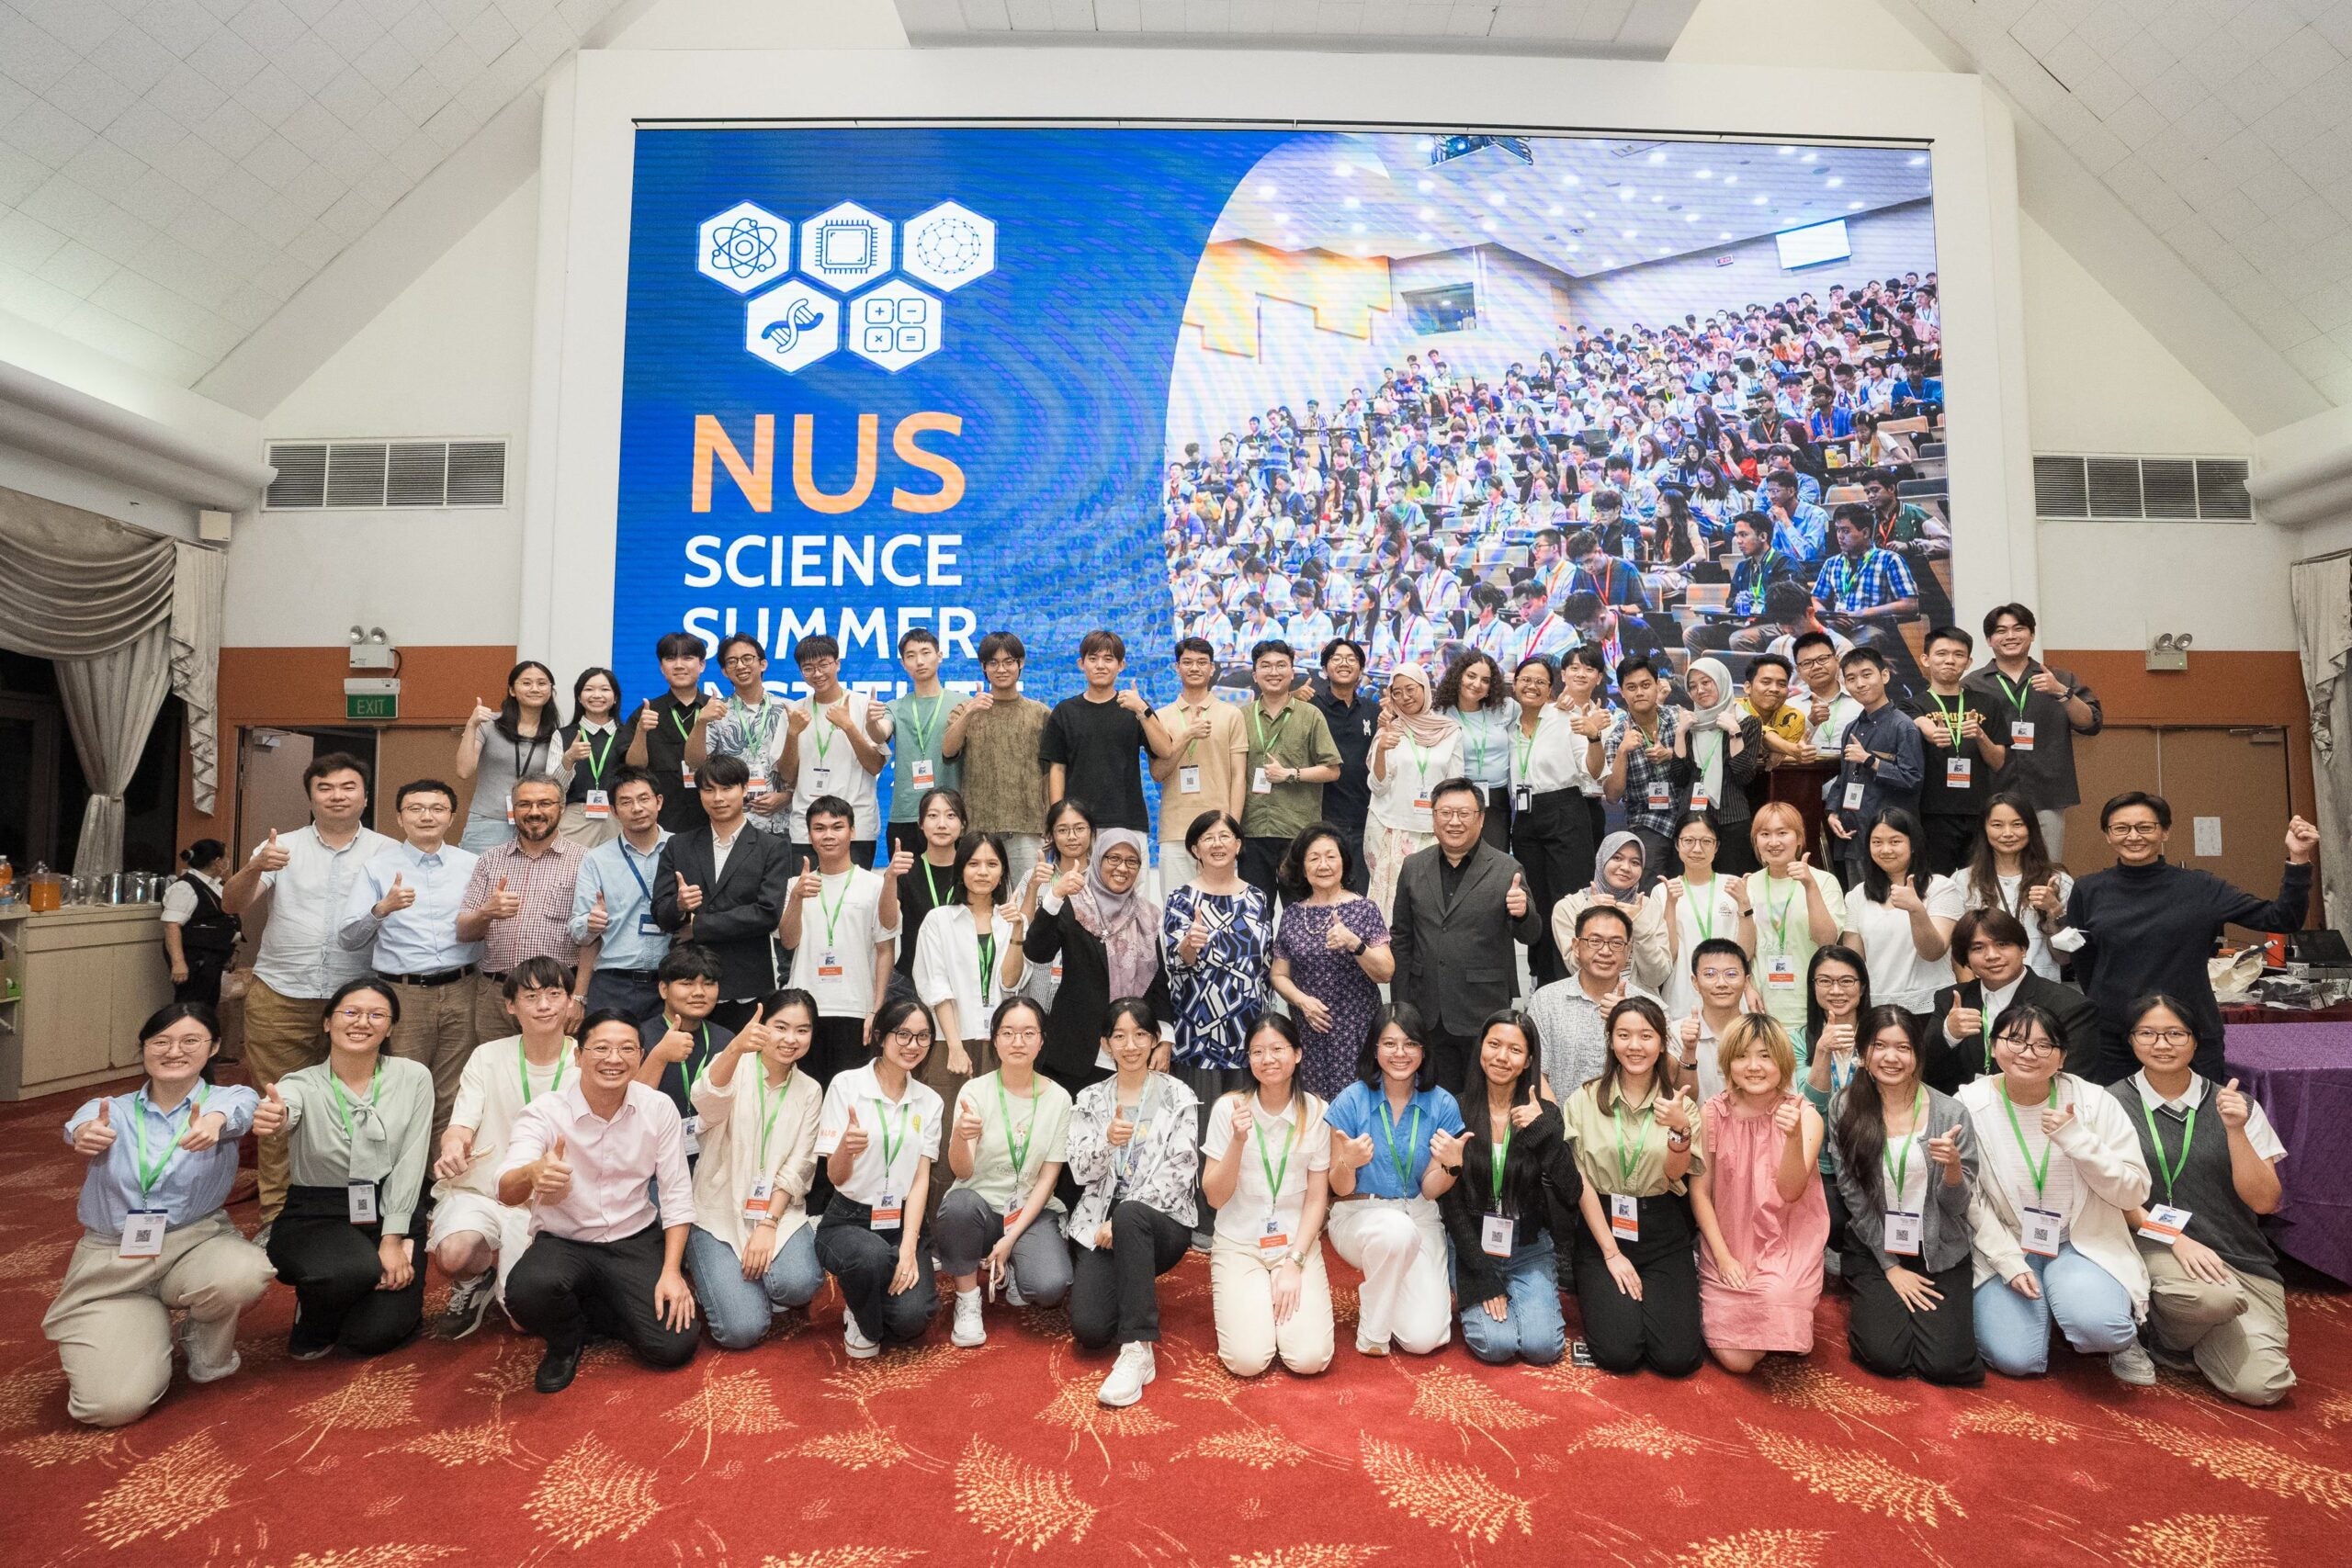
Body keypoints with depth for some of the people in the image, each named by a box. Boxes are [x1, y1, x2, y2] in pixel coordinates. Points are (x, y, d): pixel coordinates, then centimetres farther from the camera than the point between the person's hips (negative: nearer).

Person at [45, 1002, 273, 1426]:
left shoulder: (229, 1098, -3)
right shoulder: (109, 1111, 2)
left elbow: (240, 1109, -29)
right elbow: (80, 1125, -22)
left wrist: (215, 1122, -53)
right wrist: (85, 1135, -47)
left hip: (195, 1244, 0)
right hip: (111, 1263, 1)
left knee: (245, 1274, -35)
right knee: (114, 1405, -16)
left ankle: (204, 1341, 2)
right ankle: (147, 1334, 20)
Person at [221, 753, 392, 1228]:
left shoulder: (388, 853, 4)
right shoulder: (282, 848, 7)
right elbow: (232, 904, 0)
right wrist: (254, 868, -20)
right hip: (280, 995, 1)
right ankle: (275, 1212, 18)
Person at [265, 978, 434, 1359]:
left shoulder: (413, 1077, -3)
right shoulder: (303, 1084, -5)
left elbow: (410, 1161, -6)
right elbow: (283, 1112, -31)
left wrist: (393, 1238, -13)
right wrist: (271, 1116, -56)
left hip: (392, 1212, 1)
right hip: (316, 1216, 0)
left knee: (375, 1334, -15)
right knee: (354, 1270, -33)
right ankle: (312, 1326, 5)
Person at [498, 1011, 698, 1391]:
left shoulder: (659, 1107, -9)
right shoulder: (545, 1112, -14)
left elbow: (676, 1195, -6)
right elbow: (507, 1192, -29)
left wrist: (672, 1271, -14)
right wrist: (533, 1173, -54)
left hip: (637, 1242, 1)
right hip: (563, 1242, -1)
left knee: (674, 1346, -15)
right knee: (527, 1292, -35)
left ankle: (589, 1310, 16)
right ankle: (568, 1339, 3)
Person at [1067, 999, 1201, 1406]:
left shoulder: (1178, 1096, 1)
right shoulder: (1089, 1099, 9)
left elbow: (1180, 1173, -7)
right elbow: (1081, 1173, 0)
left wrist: (1123, 1218, -14)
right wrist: (1107, 1141, -23)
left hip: (1161, 1222, -2)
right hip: (1101, 1226, 2)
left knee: (1130, 1215, -39)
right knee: (1089, 1330, -20)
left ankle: (1137, 1351, -32)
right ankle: (1136, 1293, 15)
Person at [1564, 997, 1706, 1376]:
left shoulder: (1681, 1105, 2)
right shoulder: (1584, 1100, -3)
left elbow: (1675, 1177, -11)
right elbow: (1582, 1183, -4)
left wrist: (1681, 1130, -30)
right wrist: (1611, 1252, -9)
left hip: (1663, 1234, 1)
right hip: (1602, 1228, -1)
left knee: (1677, 1357, -12)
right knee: (1619, 1352, -16)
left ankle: (1674, 1298, 19)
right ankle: (1606, 1299, 16)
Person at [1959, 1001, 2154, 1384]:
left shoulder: (2094, 1102, -9)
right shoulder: (1969, 1105, -11)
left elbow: (2134, 1194, -8)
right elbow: (1969, 1199, -6)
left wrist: (2077, 1140, -22)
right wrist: (2009, 1262, -12)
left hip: (2083, 1243, 0)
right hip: (2002, 1245, 0)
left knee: (2098, 1325, -30)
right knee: (2016, 1359, -16)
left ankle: (2122, 1337, 9)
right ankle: (2038, 1304, 18)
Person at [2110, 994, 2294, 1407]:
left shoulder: (2234, 1106, 4)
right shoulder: (2113, 1104, -3)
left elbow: (2264, 1200, -1)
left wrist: (2236, 1130, -13)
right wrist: (2175, 1238, -16)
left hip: (2240, 1259, 2)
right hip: (2155, 1248, -2)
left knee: (2261, 1387, -16)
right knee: (2215, 1295, -35)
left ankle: (2197, 1335, 17)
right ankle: (2165, 1332, 0)